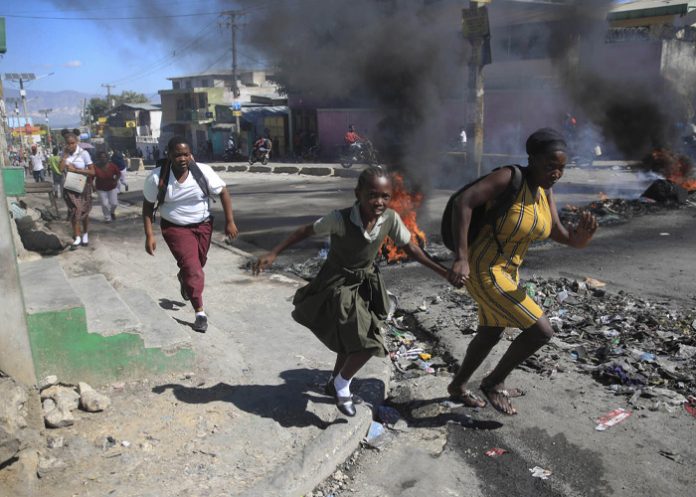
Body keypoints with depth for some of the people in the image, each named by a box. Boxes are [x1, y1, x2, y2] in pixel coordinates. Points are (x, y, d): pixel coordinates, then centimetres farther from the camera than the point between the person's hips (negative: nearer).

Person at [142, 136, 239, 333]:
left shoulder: (203, 171, -17)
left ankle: (183, 278, 56)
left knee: (196, 265, 19)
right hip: (175, 228, -2)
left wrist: (230, 222, -12)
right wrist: (149, 235, -12)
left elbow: (223, 192, -8)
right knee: (191, 267, -12)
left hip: (203, 225, 3)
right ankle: (200, 313, -1)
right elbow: (148, 205, -7)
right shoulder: (157, 178, -18)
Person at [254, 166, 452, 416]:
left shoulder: (391, 219, -16)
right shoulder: (340, 218, -27)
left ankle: (335, 384, 48)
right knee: (367, 343, -14)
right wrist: (273, 254, -16)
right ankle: (342, 384, 15)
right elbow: (305, 231, -16)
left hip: (366, 284, 6)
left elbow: (410, 248, -2)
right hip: (338, 286, -5)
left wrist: (443, 271, -3)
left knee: (352, 341, 21)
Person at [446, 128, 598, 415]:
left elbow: (558, 235, 1)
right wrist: (461, 258, -38)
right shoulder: (508, 177, -21)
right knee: (541, 331, -7)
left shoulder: (544, 190, 4)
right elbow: (463, 201, -31)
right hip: (483, 272, -9)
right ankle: (493, 382, 14)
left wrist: (581, 236, -24)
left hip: (507, 270, 9)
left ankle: (457, 386, 45)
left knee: (490, 335, 24)